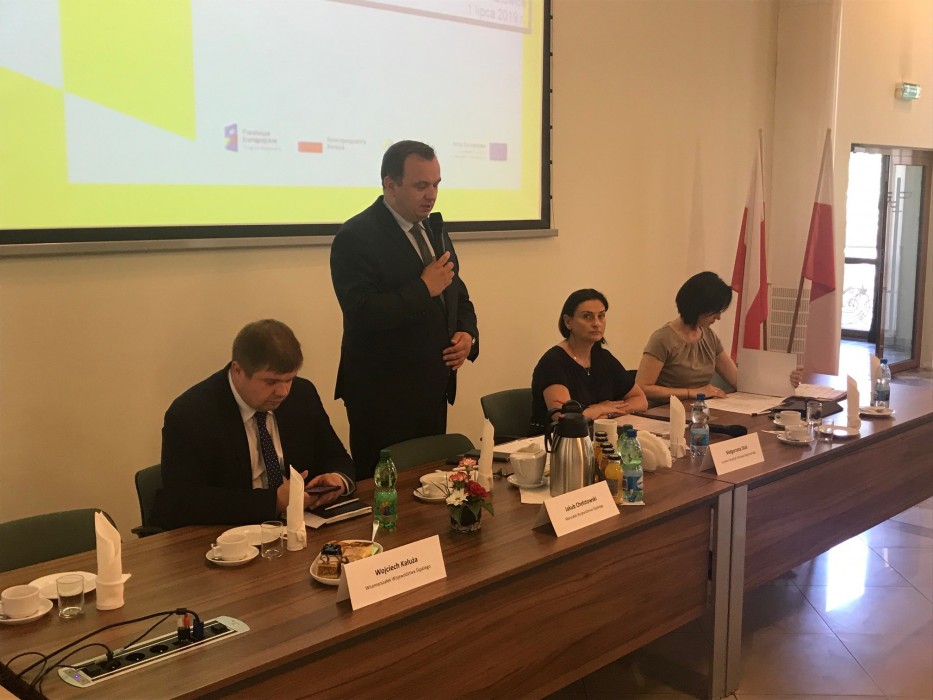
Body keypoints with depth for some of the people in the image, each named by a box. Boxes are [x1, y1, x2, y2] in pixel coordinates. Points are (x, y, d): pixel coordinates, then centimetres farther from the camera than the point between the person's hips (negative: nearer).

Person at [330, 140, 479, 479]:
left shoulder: (434, 230, 12)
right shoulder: (355, 237, -13)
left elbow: (458, 296, 21)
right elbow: (362, 313, -23)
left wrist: (468, 335, 1)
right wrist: (424, 289, -19)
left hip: (433, 388, 7)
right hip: (383, 396, -7)